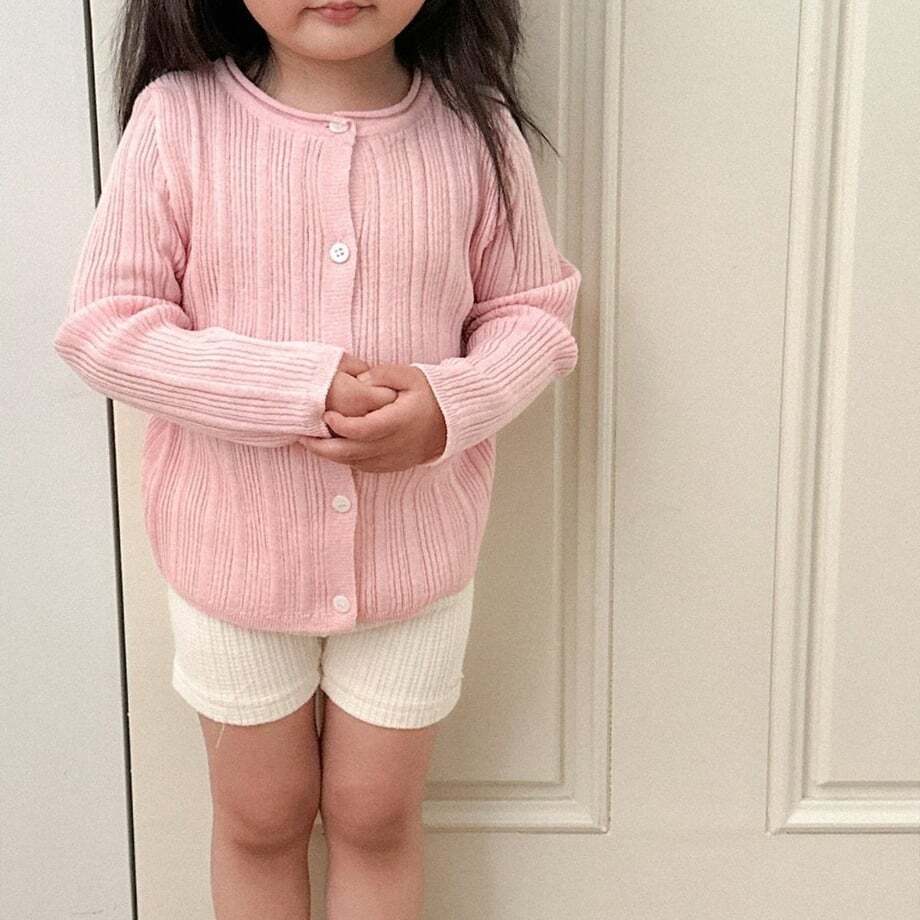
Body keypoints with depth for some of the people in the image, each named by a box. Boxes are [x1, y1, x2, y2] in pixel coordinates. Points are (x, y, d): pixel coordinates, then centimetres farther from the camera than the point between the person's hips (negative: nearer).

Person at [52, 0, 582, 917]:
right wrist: (297, 390, -24)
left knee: (377, 814, 19)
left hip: (414, 554, 1)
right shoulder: (177, 117, -13)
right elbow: (104, 323, -13)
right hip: (235, 549, 0)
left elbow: (533, 311, -1)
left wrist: (452, 403, -22)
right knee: (259, 816, 20)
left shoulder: (475, 128, -9)